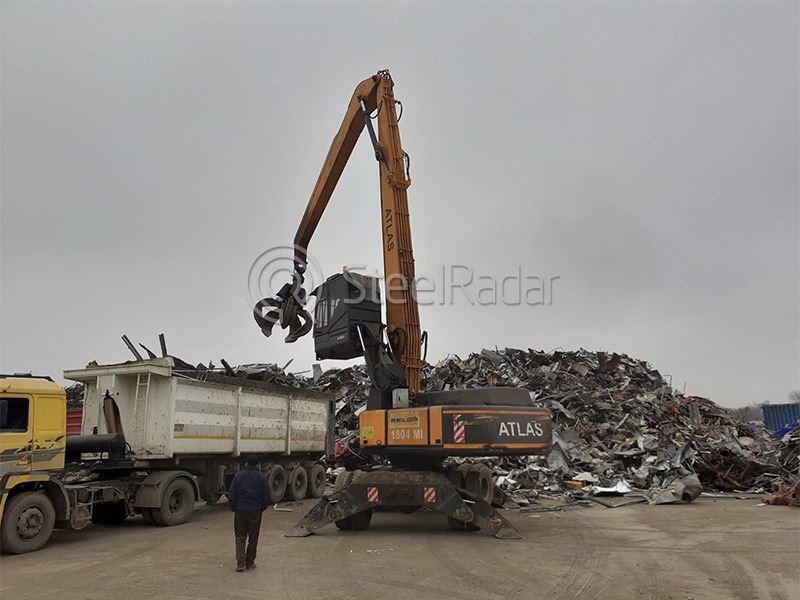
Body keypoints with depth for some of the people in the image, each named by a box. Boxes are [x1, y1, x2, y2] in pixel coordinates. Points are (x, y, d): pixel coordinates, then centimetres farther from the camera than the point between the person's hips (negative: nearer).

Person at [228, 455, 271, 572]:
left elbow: (232, 495, 0)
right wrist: (262, 508, 14)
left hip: (240, 511, 0)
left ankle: (240, 563, -4)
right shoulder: (261, 477, -3)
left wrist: (233, 508, 13)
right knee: (253, 538, 12)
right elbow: (266, 496, -1)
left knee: (240, 538, 8)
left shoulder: (238, 476, -1)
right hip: (255, 513, 0)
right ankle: (250, 563, 18)